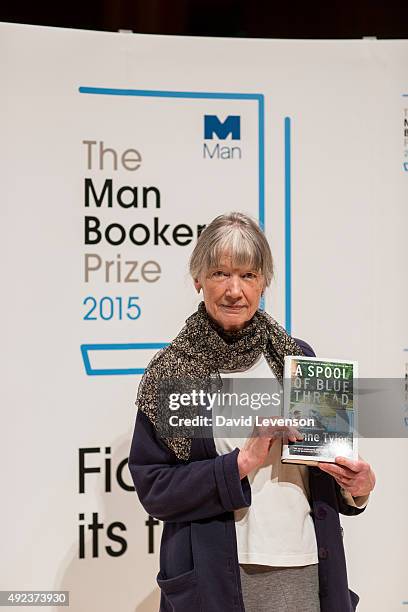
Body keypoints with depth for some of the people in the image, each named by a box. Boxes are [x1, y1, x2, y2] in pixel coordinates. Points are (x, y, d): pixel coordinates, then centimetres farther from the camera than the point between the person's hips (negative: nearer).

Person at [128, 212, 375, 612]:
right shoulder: (170, 372, -6)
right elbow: (152, 488, -9)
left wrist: (354, 489, -7)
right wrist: (243, 463, -18)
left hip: (309, 569, 3)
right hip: (215, 579, -2)